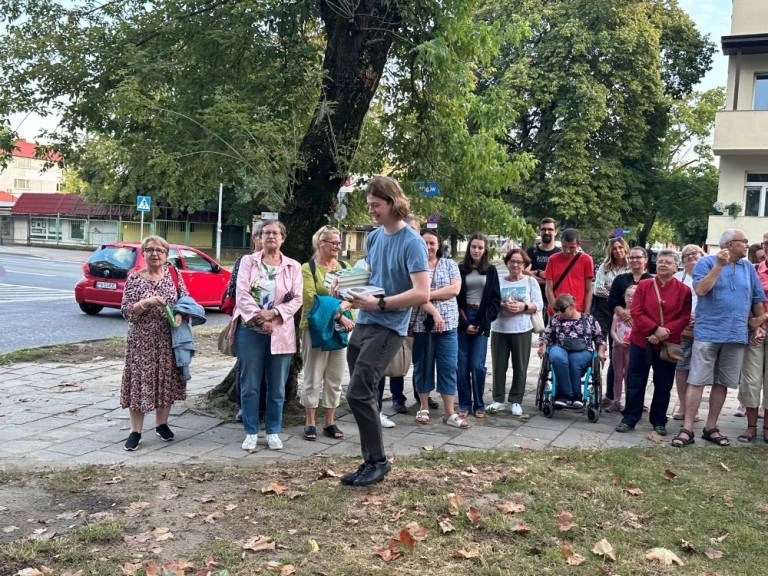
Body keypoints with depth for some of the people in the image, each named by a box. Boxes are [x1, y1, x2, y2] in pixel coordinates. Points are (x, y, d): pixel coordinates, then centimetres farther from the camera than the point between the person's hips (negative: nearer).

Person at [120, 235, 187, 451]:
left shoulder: (174, 274, 3)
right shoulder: (134, 278, -3)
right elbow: (126, 311, -7)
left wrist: (180, 313, -14)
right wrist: (147, 302, -21)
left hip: (169, 339, 3)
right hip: (142, 340, -2)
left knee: (167, 380, 10)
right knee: (140, 380, 0)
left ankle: (161, 424, 27)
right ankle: (135, 431, 8)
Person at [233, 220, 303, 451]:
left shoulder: (293, 266, 8)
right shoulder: (248, 262, 6)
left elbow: (297, 299, 0)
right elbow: (242, 294, -5)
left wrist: (274, 313, -14)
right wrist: (258, 318, -17)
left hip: (280, 332, 1)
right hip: (250, 330, -1)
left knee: (277, 387, 6)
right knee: (250, 385, 2)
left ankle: (273, 432, 18)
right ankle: (251, 433, 13)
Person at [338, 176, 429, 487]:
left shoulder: (412, 242, -14)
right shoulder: (373, 237, 10)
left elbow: (422, 293, -22)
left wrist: (380, 303, -22)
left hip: (388, 328, -8)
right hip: (363, 323, 8)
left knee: (358, 393, -12)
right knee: (363, 395, 10)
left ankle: (378, 461, 4)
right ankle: (370, 461, 22)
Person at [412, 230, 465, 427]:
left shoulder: (449, 264, 9)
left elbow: (454, 289, -6)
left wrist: (428, 294, -13)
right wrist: (434, 312, -20)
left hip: (447, 324, 1)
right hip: (421, 324, -1)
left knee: (448, 367, 2)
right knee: (422, 366, 8)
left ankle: (449, 413, 7)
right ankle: (423, 407, 23)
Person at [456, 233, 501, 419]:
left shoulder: (491, 271, 8)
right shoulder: (460, 269, 6)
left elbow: (495, 299, 4)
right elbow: (455, 298, 2)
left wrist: (482, 323, -6)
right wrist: (464, 323, -8)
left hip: (482, 321, 0)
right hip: (462, 320, 1)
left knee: (477, 365, -5)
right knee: (462, 365, 0)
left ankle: (479, 405, 6)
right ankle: (464, 404, 8)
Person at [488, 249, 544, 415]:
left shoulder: (531, 282, 5)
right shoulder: (498, 281, 6)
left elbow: (538, 305, 0)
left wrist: (524, 306, -17)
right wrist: (503, 306, -17)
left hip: (522, 331, -1)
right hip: (499, 330, 1)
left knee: (520, 367, 4)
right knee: (499, 366, 5)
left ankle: (516, 401, 14)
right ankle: (499, 400, 14)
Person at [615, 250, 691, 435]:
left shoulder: (684, 290, 0)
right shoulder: (643, 285, 2)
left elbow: (684, 317, -5)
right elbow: (636, 312, -6)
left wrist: (665, 332, -18)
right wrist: (655, 329, -18)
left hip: (668, 344, 0)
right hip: (641, 341, 0)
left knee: (663, 385, 7)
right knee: (635, 382, 4)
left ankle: (659, 422, 20)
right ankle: (629, 419, 12)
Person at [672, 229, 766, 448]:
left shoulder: (748, 268, 11)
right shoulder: (706, 262, -1)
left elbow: (758, 299, 17)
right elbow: (700, 290, -16)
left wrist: (758, 323, 15)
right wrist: (719, 265, -17)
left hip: (737, 335, 4)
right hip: (708, 333, -4)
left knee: (722, 383, 8)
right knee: (696, 381, -5)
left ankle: (711, 428, 17)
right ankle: (687, 429, -3)